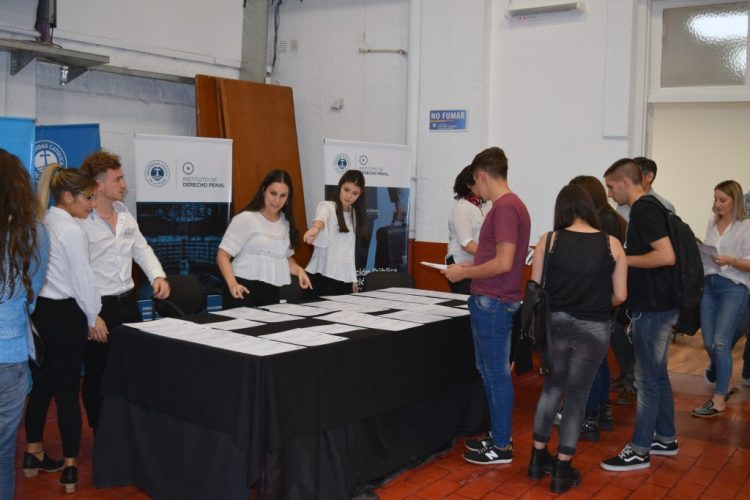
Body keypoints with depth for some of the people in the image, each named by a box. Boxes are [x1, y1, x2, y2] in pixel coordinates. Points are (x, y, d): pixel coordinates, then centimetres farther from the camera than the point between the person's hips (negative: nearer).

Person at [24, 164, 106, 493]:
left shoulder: (41, 224, 7)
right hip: (65, 315, -8)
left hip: (39, 311, 8)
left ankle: (33, 455, 32)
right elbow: (82, 277, -15)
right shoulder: (71, 230, -17)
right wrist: (93, 317, -2)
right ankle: (70, 469, 9)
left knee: (41, 383, 19)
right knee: (67, 390, 0)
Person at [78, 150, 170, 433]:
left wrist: (158, 276, -3)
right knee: (98, 377, 9)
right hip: (98, 306, -7)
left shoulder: (125, 214, 9)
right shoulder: (80, 220, -16)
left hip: (128, 301, 7)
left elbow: (142, 249, 15)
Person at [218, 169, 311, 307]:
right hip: (246, 290, -5)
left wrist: (298, 270, 3)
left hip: (272, 292, 6)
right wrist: (232, 284, -24)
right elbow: (223, 255, -8)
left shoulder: (285, 222, 11)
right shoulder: (246, 218, -7)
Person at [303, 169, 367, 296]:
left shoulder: (354, 214, 14)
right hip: (323, 275, -6)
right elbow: (321, 218, -32)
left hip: (344, 278, 6)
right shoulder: (327, 206, -7)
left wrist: (353, 278, 14)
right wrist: (315, 227, -54)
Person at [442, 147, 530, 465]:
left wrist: (464, 273, -13)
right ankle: (498, 434, 29)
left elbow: (503, 263, -23)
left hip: (493, 303, -10)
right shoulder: (508, 205, 13)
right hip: (490, 302, 10)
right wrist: (469, 268, 15)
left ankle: (501, 447, 12)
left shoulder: (505, 208, -18)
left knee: (496, 373, 0)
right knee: (489, 370, 18)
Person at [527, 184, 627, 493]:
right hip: (594, 328, -1)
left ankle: (538, 458, 28)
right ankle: (562, 470, 18)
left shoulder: (549, 241, -5)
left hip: (555, 324, 1)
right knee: (577, 395, 12)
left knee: (552, 387, 21)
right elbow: (620, 296, -2)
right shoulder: (612, 244, -4)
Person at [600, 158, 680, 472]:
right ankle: (665, 439, 29)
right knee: (657, 375, 17)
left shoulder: (644, 210, -17)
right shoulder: (648, 209, 13)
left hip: (653, 308, -10)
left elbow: (666, 256, -26)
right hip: (658, 305, 10)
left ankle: (639, 451, 6)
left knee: (647, 379, -3)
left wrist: (624, 260, -17)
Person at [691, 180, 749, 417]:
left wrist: (730, 261, -25)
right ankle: (727, 384, 31)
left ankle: (719, 400, -1)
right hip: (709, 285, 6)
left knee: (720, 343, -9)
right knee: (709, 343, 8)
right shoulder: (711, 223, 11)